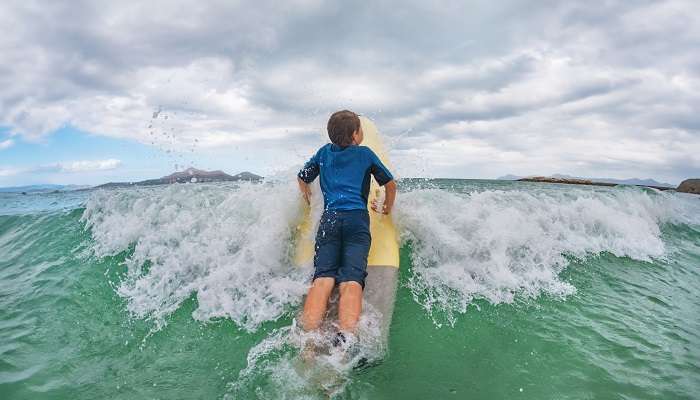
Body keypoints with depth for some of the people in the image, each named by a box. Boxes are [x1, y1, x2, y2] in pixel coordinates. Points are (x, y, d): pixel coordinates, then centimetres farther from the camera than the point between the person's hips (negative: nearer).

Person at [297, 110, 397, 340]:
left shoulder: (324, 152, 26)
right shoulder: (365, 153, 19)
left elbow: (302, 179, 36)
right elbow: (391, 185, 24)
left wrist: (309, 202, 52)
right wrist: (387, 209, 40)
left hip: (329, 219, 2)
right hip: (357, 219, -2)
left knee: (322, 278, -12)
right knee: (351, 281, -17)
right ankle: (346, 340, -36)